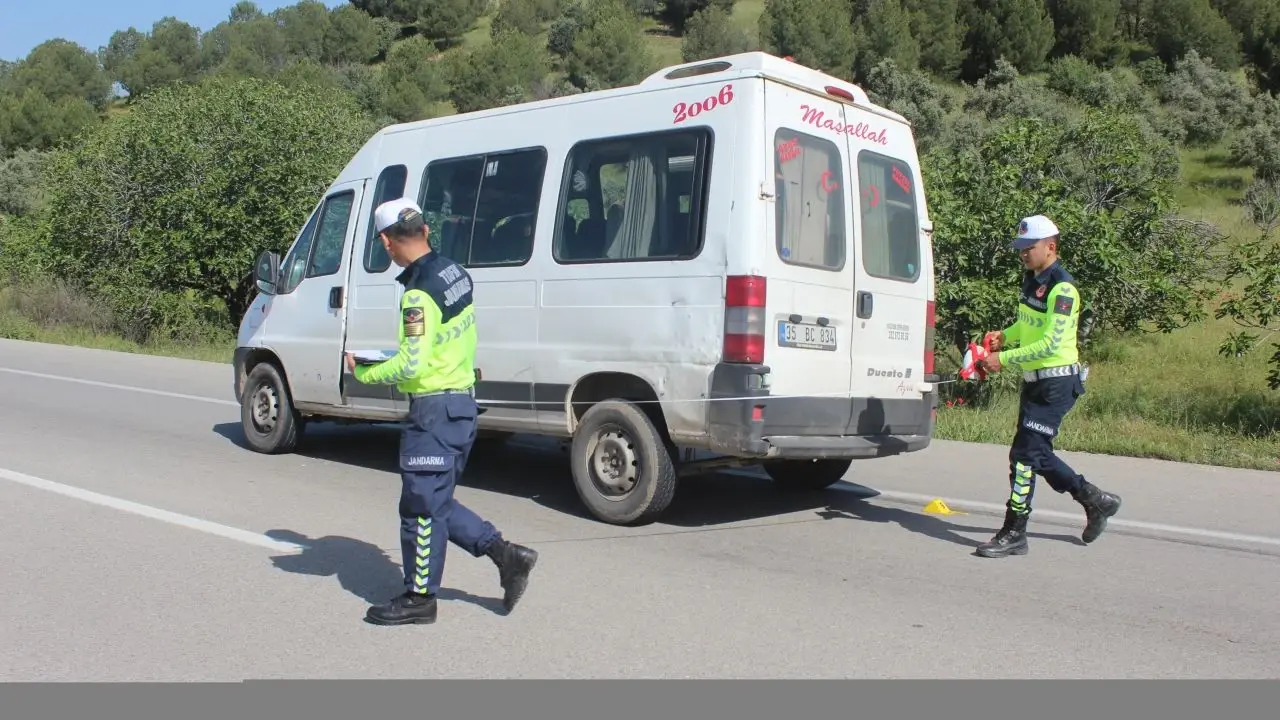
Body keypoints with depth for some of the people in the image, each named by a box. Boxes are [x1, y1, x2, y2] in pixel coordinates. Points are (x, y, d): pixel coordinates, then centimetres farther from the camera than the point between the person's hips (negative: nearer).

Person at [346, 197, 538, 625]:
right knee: (435, 501, 19)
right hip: (463, 401, 10)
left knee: (422, 506, 3)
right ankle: (506, 555, 18)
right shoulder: (455, 273, 8)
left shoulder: (420, 293, -20)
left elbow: (412, 364, -23)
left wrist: (364, 373, -9)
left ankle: (419, 598, 15)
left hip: (435, 409, -10)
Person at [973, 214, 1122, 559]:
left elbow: (1049, 344, -22)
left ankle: (1014, 534, -3)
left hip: (1056, 383, -10)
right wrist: (1004, 336, 6)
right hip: (1035, 380, 10)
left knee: (1025, 454, -10)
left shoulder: (1062, 288, -17)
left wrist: (1003, 359, -22)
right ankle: (1096, 501, 33)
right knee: (1039, 455, 16)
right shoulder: (1031, 279, 11)